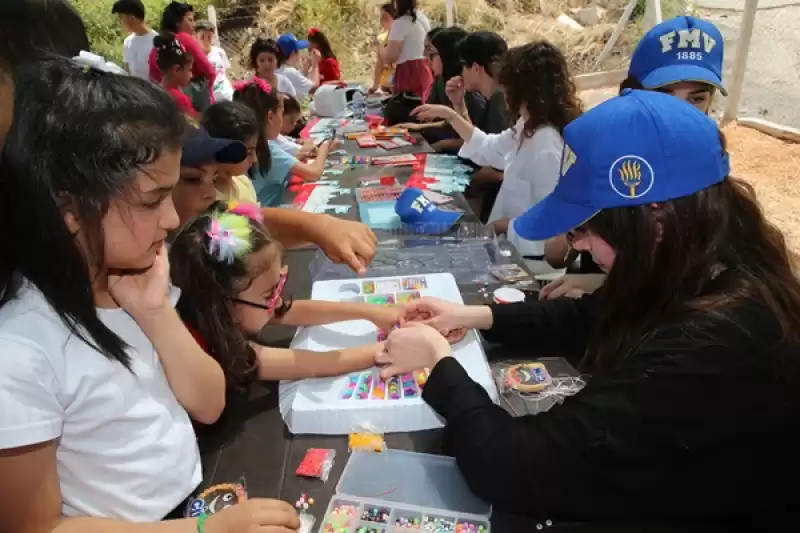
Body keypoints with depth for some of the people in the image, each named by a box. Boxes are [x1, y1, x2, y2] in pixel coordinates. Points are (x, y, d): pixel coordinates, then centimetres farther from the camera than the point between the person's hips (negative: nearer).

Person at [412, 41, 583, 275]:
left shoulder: (547, 147, -29)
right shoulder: (528, 127, 2)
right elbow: (489, 148, 19)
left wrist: (500, 225, -16)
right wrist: (450, 115, 14)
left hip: (531, 255, -8)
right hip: (513, 241, 8)